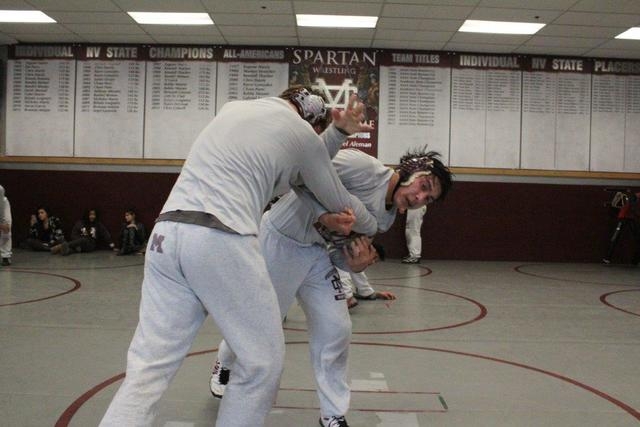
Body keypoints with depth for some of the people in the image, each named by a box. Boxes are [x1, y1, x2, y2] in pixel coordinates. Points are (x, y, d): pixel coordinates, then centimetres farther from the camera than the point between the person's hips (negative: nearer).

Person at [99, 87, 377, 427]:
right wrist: (370, 227, 41)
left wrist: (339, 131, 32)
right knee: (262, 363, 10)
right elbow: (338, 202, 22)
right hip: (222, 241, -6)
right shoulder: (301, 131, 10)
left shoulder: (233, 108, 26)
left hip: (166, 234, 7)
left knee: (148, 368, 7)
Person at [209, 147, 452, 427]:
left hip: (315, 252, 7)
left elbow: (338, 252, 3)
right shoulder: (364, 166, -23)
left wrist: (355, 264, -18)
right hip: (278, 241, -7)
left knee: (335, 330, 2)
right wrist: (324, 212, -37)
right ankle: (224, 365, 43)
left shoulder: (385, 218, 1)